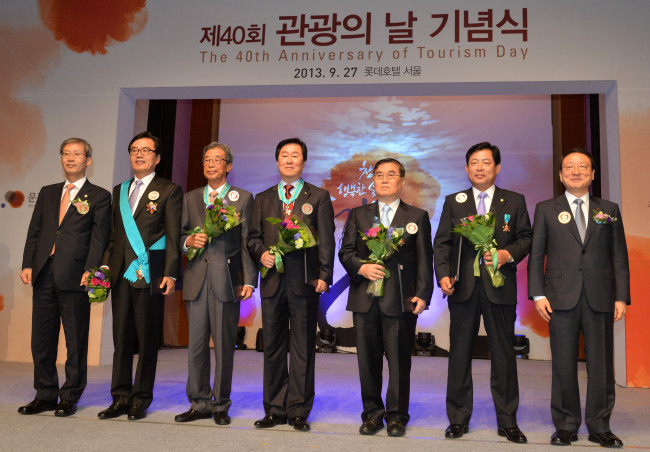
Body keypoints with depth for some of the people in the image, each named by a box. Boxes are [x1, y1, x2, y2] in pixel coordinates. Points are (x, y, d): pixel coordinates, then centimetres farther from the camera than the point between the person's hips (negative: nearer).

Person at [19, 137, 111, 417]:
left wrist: (89, 271, -15)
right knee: (41, 338, 10)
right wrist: (27, 264, 3)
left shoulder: (99, 196, 3)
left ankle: (69, 397, 14)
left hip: (74, 277, -5)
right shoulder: (47, 193, 18)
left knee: (76, 341, 2)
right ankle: (45, 395, 23)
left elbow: (99, 237, -5)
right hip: (44, 275, 5)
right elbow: (34, 231, 15)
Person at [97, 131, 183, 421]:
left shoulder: (169, 190, 2)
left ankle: (141, 399, 13)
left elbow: (173, 237, -4)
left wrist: (170, 274, -12)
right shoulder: (119, 191, 19)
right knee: (121, 337, 9)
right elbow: (113, 234, 19)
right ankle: (120, 398, 18)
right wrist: (105, 265, 8)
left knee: (147, 339, 2)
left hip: (150, 275, -5)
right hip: (121, 273, 5)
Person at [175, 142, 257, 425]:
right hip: (196, 280, 3)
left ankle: (220, 405, 15)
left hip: (227, 280, -3)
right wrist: (188, 241, -6)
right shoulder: (190, 199, 16)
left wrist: (249, 281, -6)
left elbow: (247, 242, 1)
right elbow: (179, 235, 18)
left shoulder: (243, 198, 6)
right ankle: (199, 404, 18)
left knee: (224, 345, 2)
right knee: (196, 344, 5)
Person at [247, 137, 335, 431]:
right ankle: (275, 409, 18)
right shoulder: (262, 199, 17)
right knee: (272, 348, 7)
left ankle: (298, 410, 11)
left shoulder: (319, 197, 8)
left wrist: (324, 275, -8)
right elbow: (253, 236, 16)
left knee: (303, 349, 1)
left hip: (304, 282, -3)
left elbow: (326, 241, 1)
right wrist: (261, 253, -6)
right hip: (273, 281, 3)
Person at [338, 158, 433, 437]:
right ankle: (372, 414, 21)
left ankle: (396, 416, 16)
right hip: (365, 299, 2)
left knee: (399, 360, 2)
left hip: (401, 299, -2)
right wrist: (361, 267, -11)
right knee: (368, 359, 7)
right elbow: (345, 251, 9)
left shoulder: (418, 217, 8)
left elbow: (424, 259, 2)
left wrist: (423, 295, -7)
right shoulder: (358, 215, 14)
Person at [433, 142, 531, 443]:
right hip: (463, 288, 1)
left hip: (499, 287, 0)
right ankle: (458, 419, 17)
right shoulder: (453, 202, 10)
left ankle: (507, 421, 18)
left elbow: (525, 238, 7)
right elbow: (441, 243, 4)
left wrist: (508, 254, -13)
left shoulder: (514, 201, 9)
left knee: (503, 355, 5)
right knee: (459, 354, 5)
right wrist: (443, 275, -10)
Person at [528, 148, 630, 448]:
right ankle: (566, 425, 17)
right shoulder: (546, 210, 9)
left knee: (601, 365, 5)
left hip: (600, 299, 1)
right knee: (564, 365, 4)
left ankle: (599, 426, 19)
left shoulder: (609, 210, 12)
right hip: (562, 299, -1)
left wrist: (621, 297, 1)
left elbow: (619, 256, 9)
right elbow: (536, 255, 5)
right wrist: (538, 294, -4)